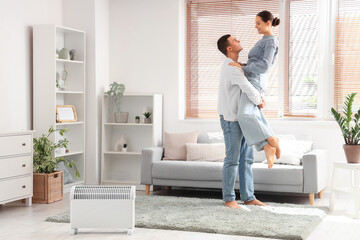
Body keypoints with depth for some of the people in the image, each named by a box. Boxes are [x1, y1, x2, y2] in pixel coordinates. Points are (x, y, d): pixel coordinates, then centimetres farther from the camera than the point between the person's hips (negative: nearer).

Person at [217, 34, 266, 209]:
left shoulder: (235, 66, 16)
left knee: (246, 158, 9)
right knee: (232, 159, -4)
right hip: (231, 119, -10)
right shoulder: (231, 68, -17)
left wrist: (260, 97, 4)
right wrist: (258, 102, -10)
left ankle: (248, 197, 14)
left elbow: (250, 84, 23)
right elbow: (247, 88, -28)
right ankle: (229, 198, 5)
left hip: (242, 119, 10)